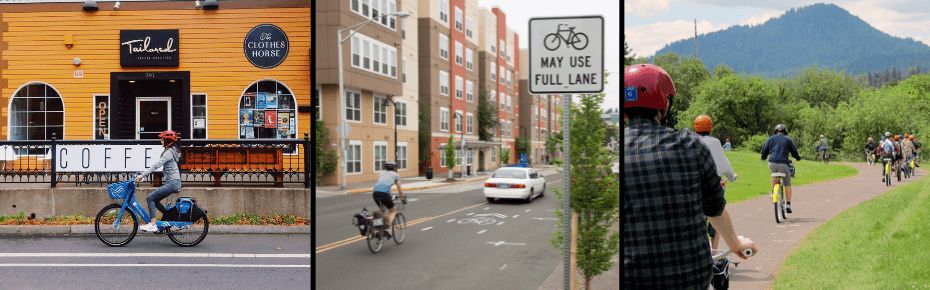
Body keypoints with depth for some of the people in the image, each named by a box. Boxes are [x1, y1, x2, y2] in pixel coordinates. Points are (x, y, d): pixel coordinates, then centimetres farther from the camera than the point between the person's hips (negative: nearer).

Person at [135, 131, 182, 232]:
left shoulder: (169, 152, -14)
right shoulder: (171, 151, 18)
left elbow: (156, 165, -23)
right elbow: (157, 165, 23)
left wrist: (142, 175, -24)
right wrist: (143, 174, 19)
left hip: (172, 183, -10)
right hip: (174, 183, 10)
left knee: (150, 198, -10)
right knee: (155, 200, 14)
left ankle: (152, 225, -12)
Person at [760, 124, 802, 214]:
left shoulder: (771, 139, 13)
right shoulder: (788, 139, 10)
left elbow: (764, 150, 14)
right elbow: (794, 151, 16)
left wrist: (763, 158, 35)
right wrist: (798, 158, 36)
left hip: (772, 163, 2)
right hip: (783, 164, -2)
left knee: (774, 175, 35)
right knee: (787, 184, 10)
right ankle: (788, 205, 4)